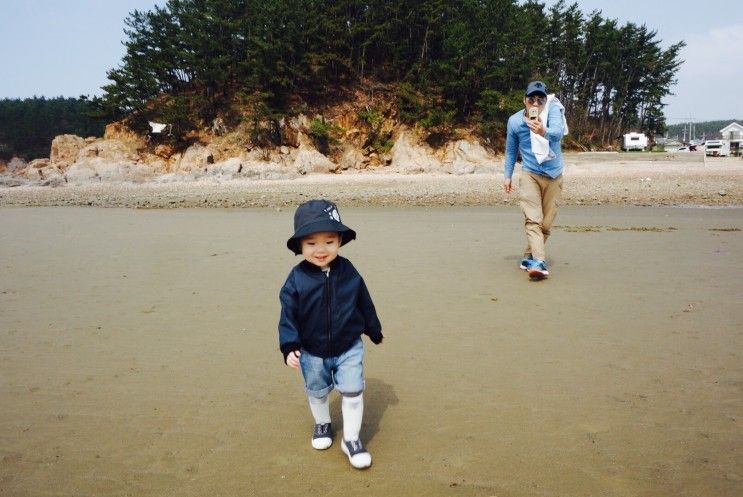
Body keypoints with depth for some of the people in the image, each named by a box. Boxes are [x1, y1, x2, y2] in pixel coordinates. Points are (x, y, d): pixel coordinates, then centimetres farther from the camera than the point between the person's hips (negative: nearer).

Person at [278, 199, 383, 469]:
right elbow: (288, 316, -13)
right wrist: (289, 347, -22)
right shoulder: (296, 279, -18)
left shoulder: (349, 273, -12)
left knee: (353, 391, -1)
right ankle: (322, 424, 47)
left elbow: (365, 304, 2)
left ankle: (351, 439, 17)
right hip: (312, 352, 0)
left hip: (349, 348, 0)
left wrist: (375, 331, 13)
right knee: (317, 392, 20)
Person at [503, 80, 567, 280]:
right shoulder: (514, 121, -6)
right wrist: (507, 176, 11)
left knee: (545, 222, 7)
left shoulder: (553, 110, -12)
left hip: (554, 175, 1)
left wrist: (543, 131, -55)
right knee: (533, 219, -18)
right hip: (530, 174, -1)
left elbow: (557, 133, -33)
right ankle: (539, 263, -26)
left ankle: (529, 258, 24)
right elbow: (511, 150, 10)